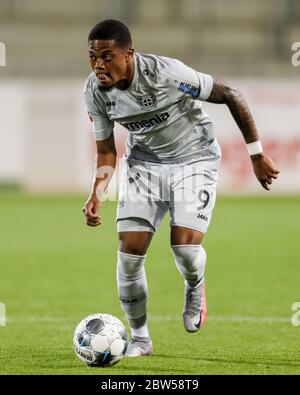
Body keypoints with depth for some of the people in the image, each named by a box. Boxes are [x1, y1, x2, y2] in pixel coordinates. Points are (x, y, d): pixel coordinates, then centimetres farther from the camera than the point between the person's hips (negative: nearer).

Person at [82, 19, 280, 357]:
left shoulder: (166, 73, -30)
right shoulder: (95, 91, -14)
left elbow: (231, 96, -18)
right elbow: (106, 151, 0)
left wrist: (256, 154, -11)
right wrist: (96, 194, -18)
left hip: (194, 160, -4)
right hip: (144, 162, 4)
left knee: (184, 246, -19)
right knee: (129, 250, -8)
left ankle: (194, 288, 20)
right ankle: (139, 338, 12)